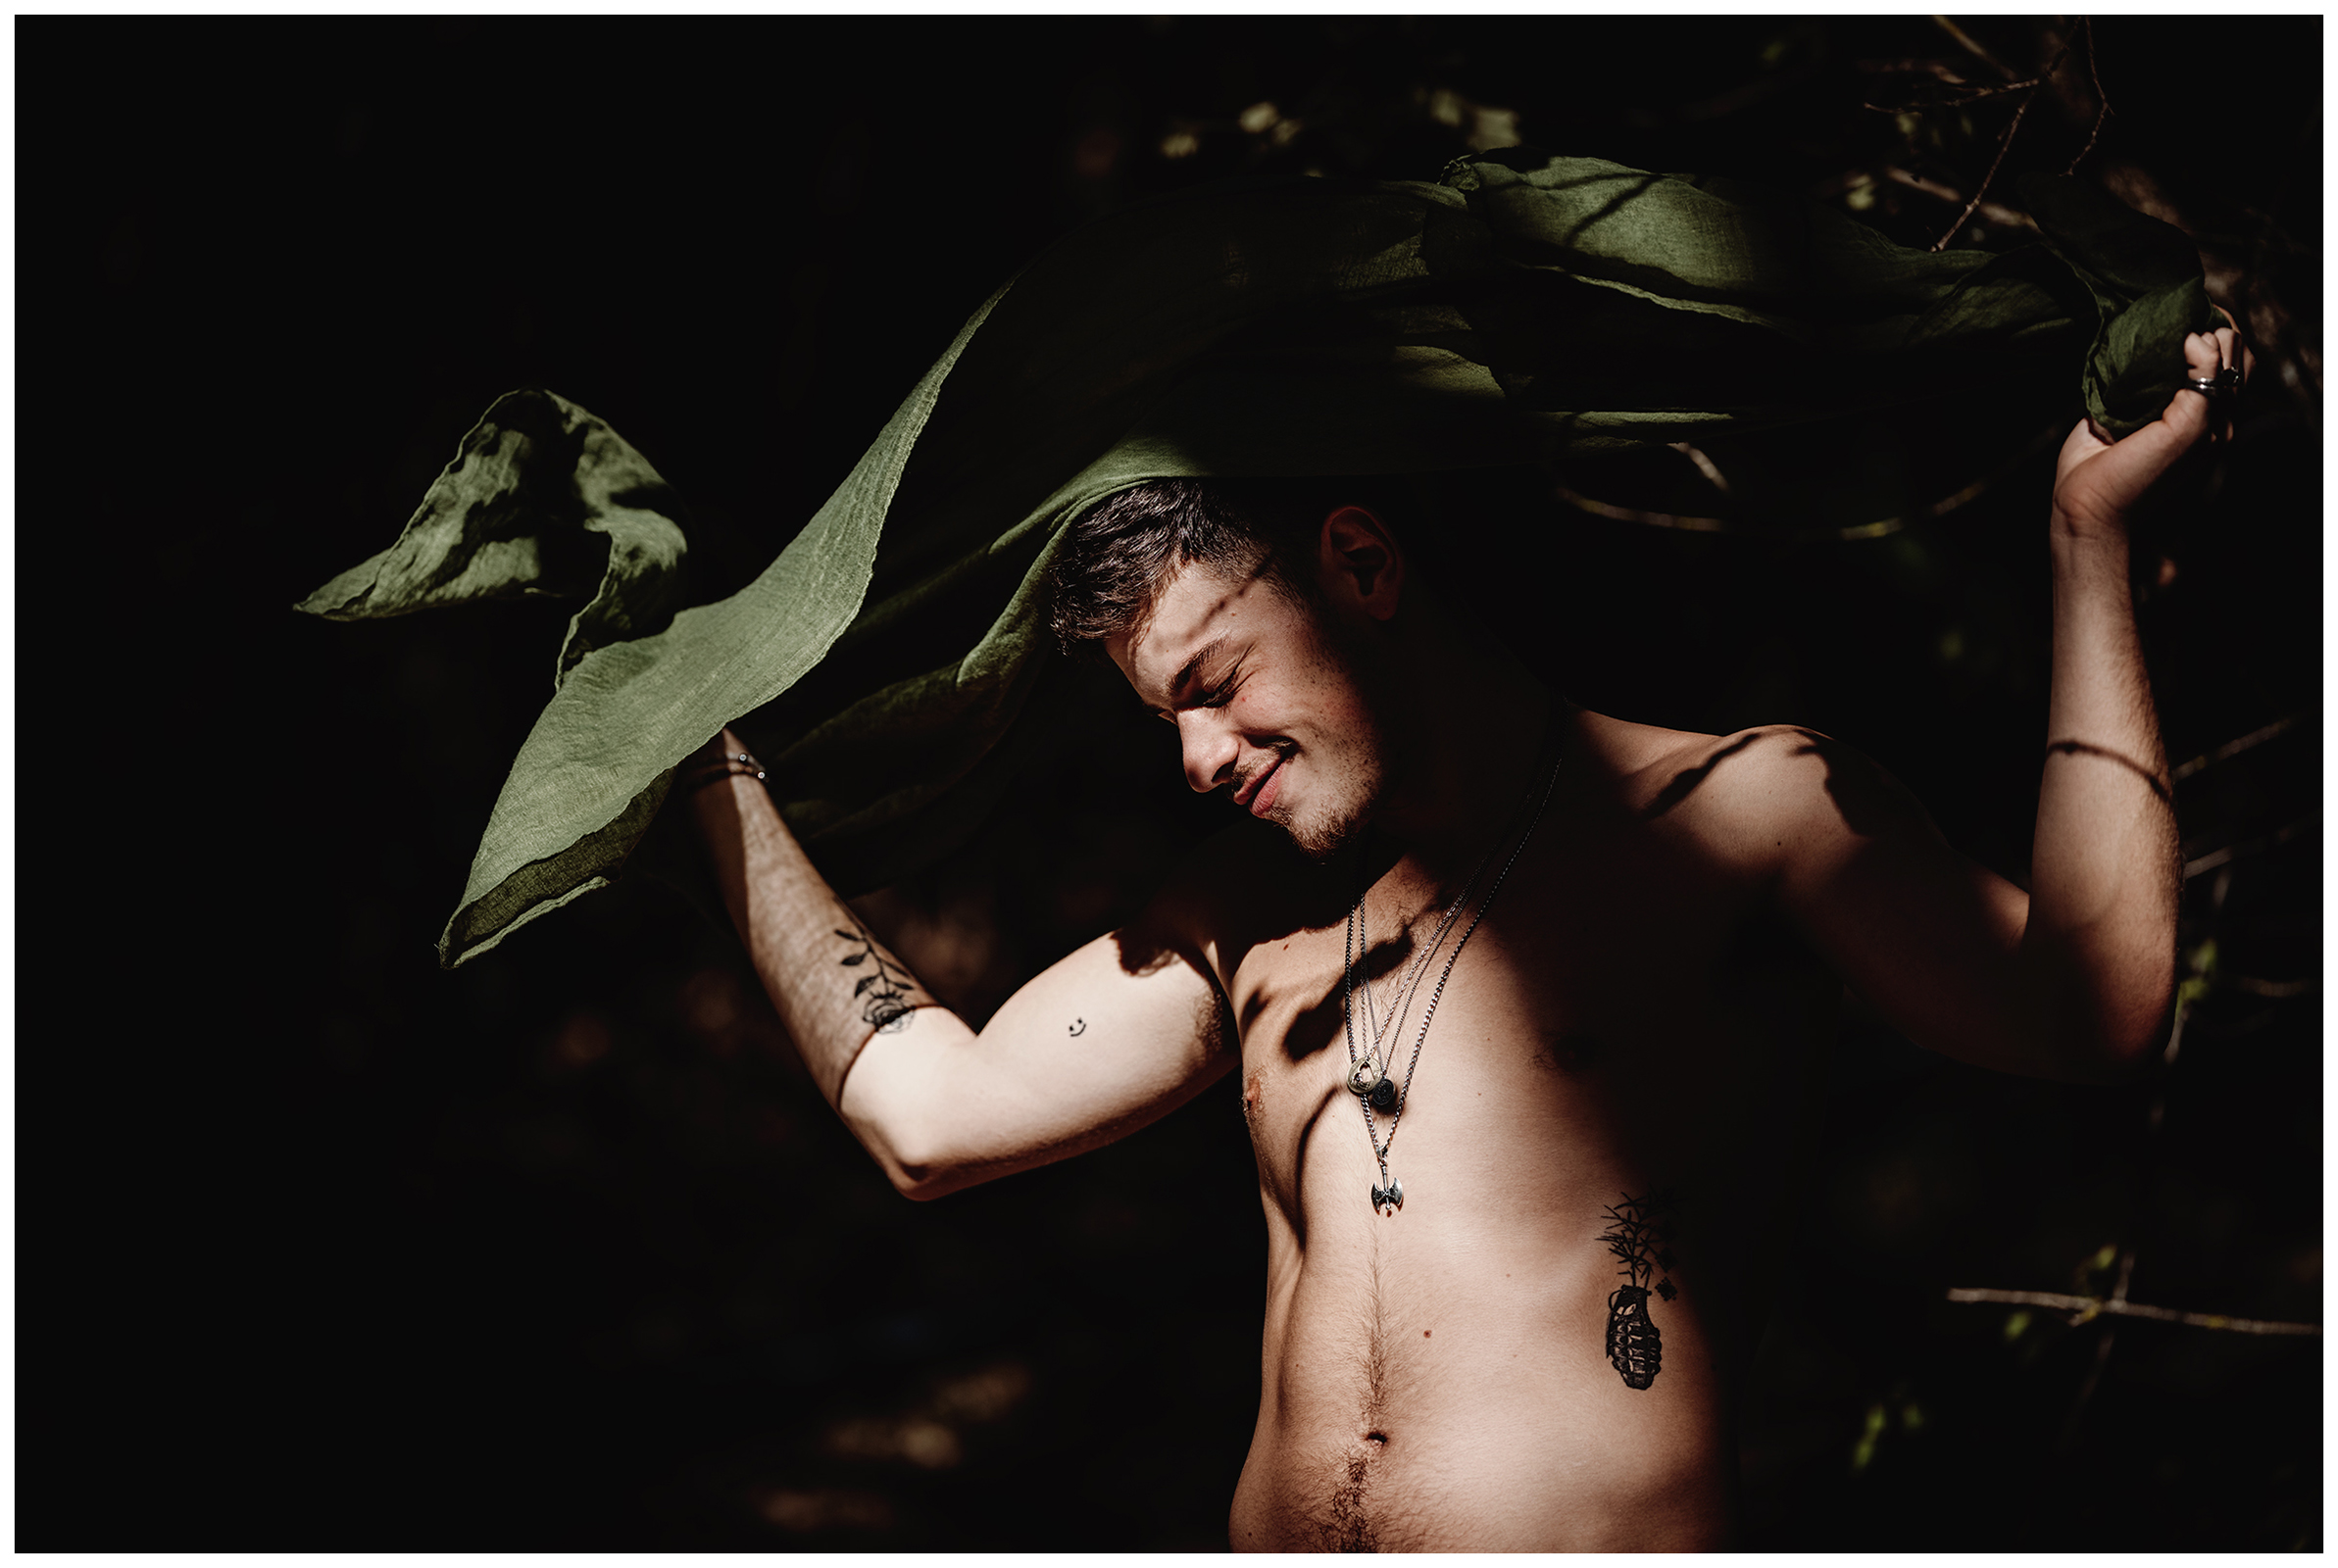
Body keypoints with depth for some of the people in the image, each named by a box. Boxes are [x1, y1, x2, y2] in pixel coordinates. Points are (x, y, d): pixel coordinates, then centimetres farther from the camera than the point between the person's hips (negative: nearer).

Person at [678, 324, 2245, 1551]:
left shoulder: (1745, 809, 4)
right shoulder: (1254, 913, 21)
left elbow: (2088, 1008, -9)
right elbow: (934, 1110, 19)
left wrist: (2089, 535, -8)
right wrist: (717, 767, 24)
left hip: (1618, 1531, -5)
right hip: (1276, 1535, 5)